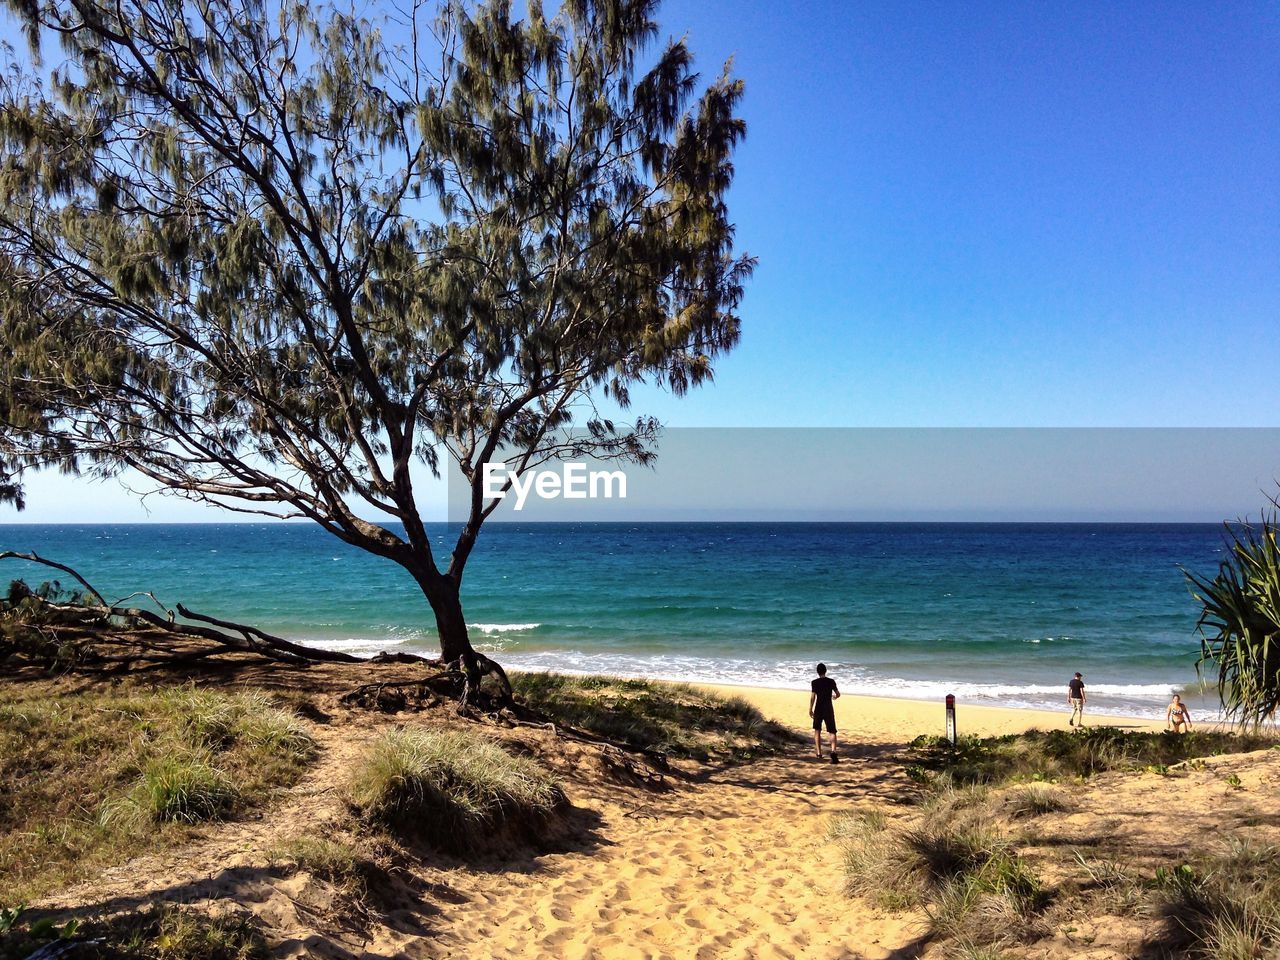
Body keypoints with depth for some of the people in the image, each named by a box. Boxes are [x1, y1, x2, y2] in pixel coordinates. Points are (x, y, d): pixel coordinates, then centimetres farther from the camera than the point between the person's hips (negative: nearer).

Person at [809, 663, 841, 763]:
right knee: (832, 731, 2)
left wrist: (810, 709, 0)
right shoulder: (831, 681, 0)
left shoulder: (815, 682, -5)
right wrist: (834, 697, 29)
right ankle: (833, 751, -22)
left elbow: (812, 697, -9)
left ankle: (819, 753, 13)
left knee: (817, 730, 17)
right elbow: (838, 694, 5)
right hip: (829, 709, 0)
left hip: (818, 709, 0)